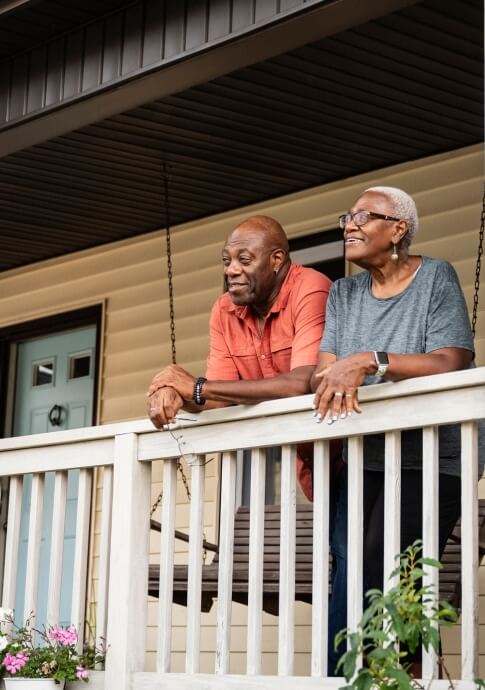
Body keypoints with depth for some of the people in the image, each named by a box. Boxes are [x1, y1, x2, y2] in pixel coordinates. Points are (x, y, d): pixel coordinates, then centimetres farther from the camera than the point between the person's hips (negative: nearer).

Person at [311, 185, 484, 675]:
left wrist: (370, 362, -26)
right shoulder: (342, 294, 13)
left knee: (377, 579, -16)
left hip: (428, 464, -4)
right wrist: (336, 382, -21)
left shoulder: (435, 278, -2)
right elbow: (320, 372, 3)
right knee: (348, 575, -10)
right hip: (362, 463, 4)